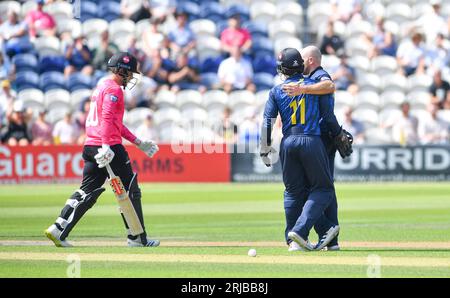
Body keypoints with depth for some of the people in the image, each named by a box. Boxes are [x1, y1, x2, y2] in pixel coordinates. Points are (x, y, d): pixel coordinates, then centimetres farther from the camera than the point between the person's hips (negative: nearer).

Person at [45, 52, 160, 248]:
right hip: (110, 147, -9)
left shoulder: (102, 86, 23)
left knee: (87, 192, 7)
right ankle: (137, 238, 4)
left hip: (91, 147, 9)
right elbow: (107, 119, -22)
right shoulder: (114, 90, -8)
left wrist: (138, 142, 28)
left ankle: (58, 230, -4)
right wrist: (106, 146, -31)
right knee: (131, 191, 0)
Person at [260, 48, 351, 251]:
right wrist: (340, 135, 19)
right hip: (312, 141, -3)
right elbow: (328, 115, 5)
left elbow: (267, 121, 2)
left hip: (288, 143, 3)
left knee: (293, 191, 12)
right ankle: (300, 230, -12)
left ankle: (292, 238, 12)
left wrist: (265, 149, 8)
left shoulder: (276, 91, 6)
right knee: (322, 188, 4)